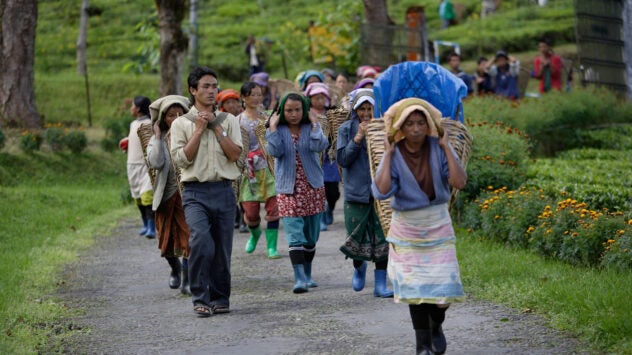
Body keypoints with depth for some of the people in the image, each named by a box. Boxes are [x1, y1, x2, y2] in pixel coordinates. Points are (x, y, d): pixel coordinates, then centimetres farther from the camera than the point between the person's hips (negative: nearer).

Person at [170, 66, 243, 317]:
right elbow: (181, 159, -4)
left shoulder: (228, 120, 12)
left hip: (224, 191, 2)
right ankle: (200, 299, -14)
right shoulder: (181, 123, 7)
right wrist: (199, 130, -5)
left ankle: (220, 298, 19)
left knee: (222, 249, 5)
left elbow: (235, 154, 0)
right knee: (201, 241, -22)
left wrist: (216, 127, -5)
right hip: (195, 192, -2)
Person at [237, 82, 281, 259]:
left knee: (273, 208, -7)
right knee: (251, 212, -1)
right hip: (249, 171, -1)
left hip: (269, 169, 1)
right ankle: (255, 233, 32)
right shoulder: (238, 121, 4)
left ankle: (272, 246, 0)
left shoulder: (267, 118, 9)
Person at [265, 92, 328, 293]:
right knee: (295, 236, -13)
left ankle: (307, 275, 27)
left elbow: (319, 146, -16)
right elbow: (275, 151, -17)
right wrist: (273, 127, -14)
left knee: (311, 236, 12)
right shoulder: (278, 131, 1)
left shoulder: (311, 128, 3)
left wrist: (314, 124, -12)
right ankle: (299, 278, -18)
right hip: (288, 189, -2)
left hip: (312, 188, 2)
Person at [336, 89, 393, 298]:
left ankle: (380, 284, 4)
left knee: (382, 239, -3)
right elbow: (342, 159, -7)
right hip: (356, 192, 0)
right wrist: (358, 137, -15)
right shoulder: (346, 129, 1)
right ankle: (359, 268, 37)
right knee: (357, 237, 5)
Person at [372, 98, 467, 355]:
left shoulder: (438, 149, -9)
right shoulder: (394, 155, -10)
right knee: (416, 286, 2)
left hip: (438, 225, 0)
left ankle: (436, 325, 29)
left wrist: (445, 147, -19)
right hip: (407, 229, 0)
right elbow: (381, 191, -26)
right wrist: (389, 154, -20)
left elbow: (459, 182, -21)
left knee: (443, 285, -3)